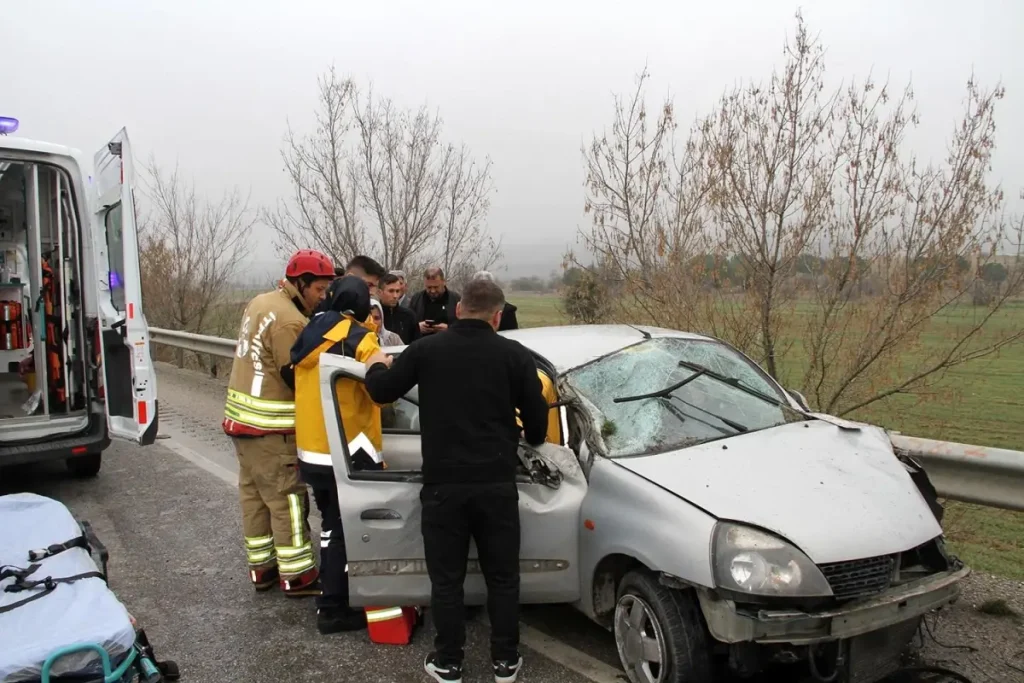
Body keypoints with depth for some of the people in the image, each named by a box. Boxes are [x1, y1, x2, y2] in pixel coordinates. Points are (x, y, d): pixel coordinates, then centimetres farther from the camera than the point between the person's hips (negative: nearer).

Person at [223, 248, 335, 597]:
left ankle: (261, 567, 26)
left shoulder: (260, 303, 10)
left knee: (254, 493, 15)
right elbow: (298, 379, -20)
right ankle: (297, 576, 6)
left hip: (241, 417, 10)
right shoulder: (290, 321, -20)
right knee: (287, 498, -2)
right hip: (270, 427, -10)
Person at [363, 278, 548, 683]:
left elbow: (381, 392, 6)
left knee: (446, 579, 13)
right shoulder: (514, 355, -2)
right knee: (502, 577, 14)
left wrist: (376, 366, 28)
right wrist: (530, 439, 26)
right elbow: (537, 419, 3)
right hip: (497, 483, 0)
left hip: (443, 483, 0)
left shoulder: (426, 349, -2)